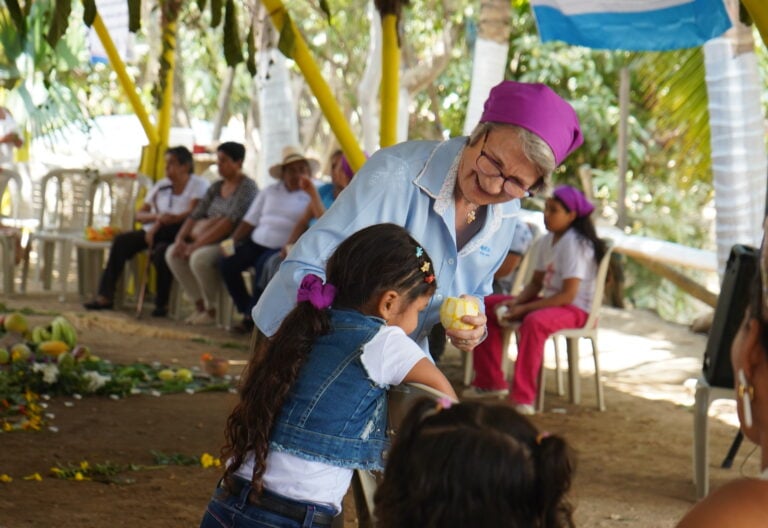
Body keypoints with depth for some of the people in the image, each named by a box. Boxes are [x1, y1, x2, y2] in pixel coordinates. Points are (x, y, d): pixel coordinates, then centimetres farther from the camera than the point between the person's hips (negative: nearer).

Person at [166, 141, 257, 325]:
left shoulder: (247, 187, -11)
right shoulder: (216, 187, 16)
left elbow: (229, 222, -22)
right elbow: (196, 215, 12)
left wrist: (198, 244, -24)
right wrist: (180, 239, -7)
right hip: (213, 241, 9)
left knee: (199, 257, -33)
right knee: (172, 253, -6)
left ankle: (211, 310, -15)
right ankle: (199, 304, -4)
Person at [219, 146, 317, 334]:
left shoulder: (310, 195, 3)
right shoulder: (270, 191, 19)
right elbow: (249, 221, 16)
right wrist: (233, 242, 5)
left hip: (282, 248, -6)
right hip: (257, 242, 6)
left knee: (263, 266, -34)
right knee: (227, 263, -17)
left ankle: (252, 317, -16)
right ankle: (246, 310, -3)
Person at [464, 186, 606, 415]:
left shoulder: (575, 244, -16)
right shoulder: (548, 241, 10)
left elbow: (568, 295, -22)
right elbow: (536, 283, 13)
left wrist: (524, 308, -22)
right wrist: (515, 302, -7)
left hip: (575, 309, -10)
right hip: (548, 302, 10)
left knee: (534, 322, -41)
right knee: (485, 306, 5)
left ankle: (523, 398, -40)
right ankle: (490, 381, 11)